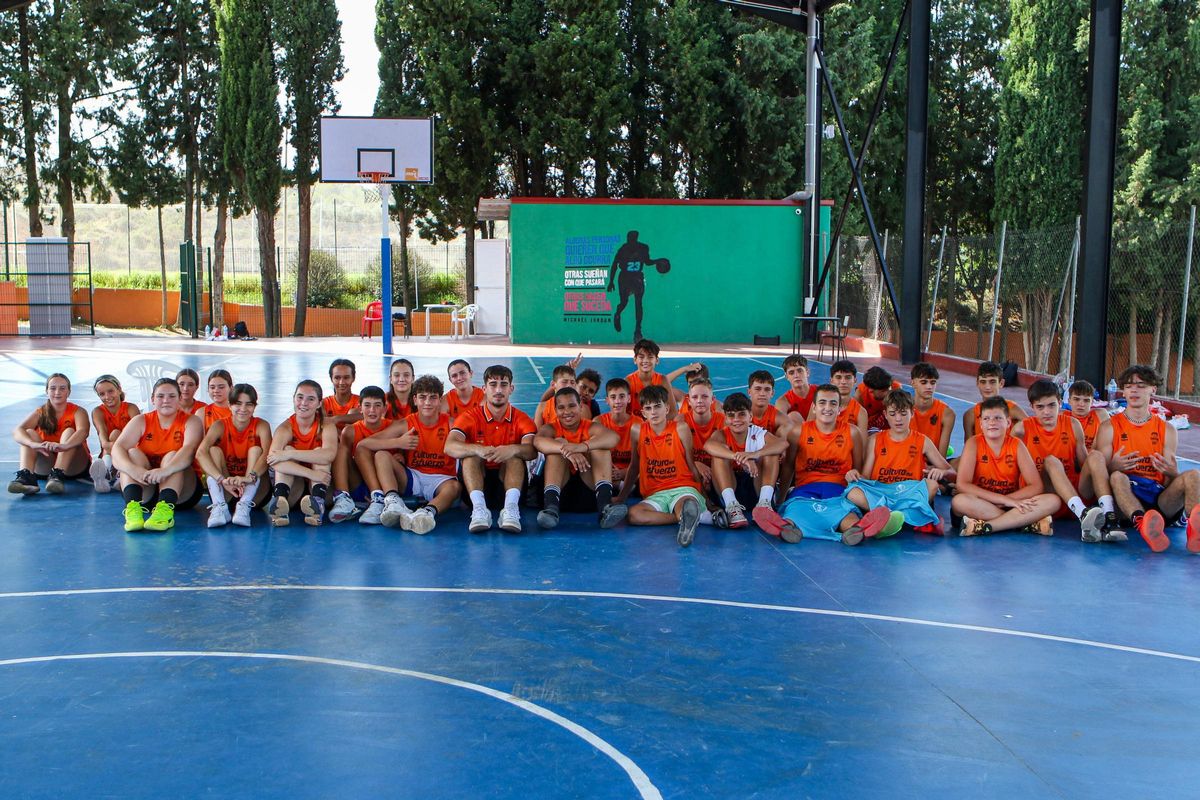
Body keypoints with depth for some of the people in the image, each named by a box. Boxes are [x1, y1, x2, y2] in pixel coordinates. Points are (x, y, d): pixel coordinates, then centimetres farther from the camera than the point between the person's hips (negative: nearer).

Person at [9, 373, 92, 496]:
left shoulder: (78, 412, -1)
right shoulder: (40, 413, 5)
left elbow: (83, 431, -24)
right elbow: (17, 431, -14)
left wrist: (63, 446, -47)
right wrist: (34, 444, -38)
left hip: (73, 468, -2)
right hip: (44, 468, 2)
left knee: (69, 431, -22)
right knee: (30, 433, -15)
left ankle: (57, 475, -42)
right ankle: (26, 475, -37)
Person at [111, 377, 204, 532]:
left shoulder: (191, 421, -2)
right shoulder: (140, 421, 4)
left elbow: (189, 450, -24)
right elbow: (117, 448, -14)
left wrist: (165, 470, -44)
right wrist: (133, 469, -36)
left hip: (182, 491, -2)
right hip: (144, 491, 2)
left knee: (172, 456, -26)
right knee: (133, 453, -19)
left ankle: (166, 509, -49)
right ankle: (132, 507, -43)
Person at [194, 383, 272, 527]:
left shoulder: (261, 426, -7)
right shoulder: (220, 426, -7)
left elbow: (267, 454, -27)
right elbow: (200, 453, -26)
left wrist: (250, 477, -47)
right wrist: (222, 479, -42)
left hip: (254, 491, -1)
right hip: (224, 490, 1)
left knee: (256, 450, -20)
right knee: (214, 450, -18)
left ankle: (244, 506, -36)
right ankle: (219, 506, -34)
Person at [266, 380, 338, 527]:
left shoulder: (327, 426, -9)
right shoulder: (285, 428, -10)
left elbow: (329, 454, -32)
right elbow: (274, 461, -31)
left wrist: (289, 455, -35)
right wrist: (311, 473, -42)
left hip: (318, 484, 0)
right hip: (292, 487, 0)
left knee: (319, 452, -21)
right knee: (288, 448, -21)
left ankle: (318, 501, -46)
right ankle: (280, 499, -46)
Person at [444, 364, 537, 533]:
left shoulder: (521, 419, 1)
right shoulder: (470, 417, -1)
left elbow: (531, 450, -19)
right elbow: (449, 447, -20)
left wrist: (513, 449, -43)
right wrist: (478, 449, -40)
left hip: (507, 478, 0)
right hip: (478, 480, 0)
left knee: (515, 456, -25)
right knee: (470, 455, -25)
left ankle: (511, 506, -46)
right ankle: (479, 507, -45)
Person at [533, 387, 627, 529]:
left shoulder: (591, 428, 4)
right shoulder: (550, 429, 4)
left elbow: (614, 437, -21)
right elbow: (538, 440, -23)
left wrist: (583, 446, -39)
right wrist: (568, 451, -41)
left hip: (589, 492, 1)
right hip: (560, 492, 0)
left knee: (599, 443, -14)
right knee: (558, 443, -17)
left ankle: (605, 505, -34)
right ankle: (551, 506, -35)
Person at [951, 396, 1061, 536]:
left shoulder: (1016, 445, -2)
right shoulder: (974, 443, -7)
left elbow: (1036, 486, -7)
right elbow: (962, 484, -19)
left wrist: (1000, 502, -20)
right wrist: (1005, 499, -24)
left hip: (1011, 506, 2)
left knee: (1053, 500, -22)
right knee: (959, 501, -36)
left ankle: (985, 526, -31)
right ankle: (1030, 523, -32)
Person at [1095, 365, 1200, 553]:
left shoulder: (1167, 431, 18)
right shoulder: (1110, 428, 11)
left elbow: (1170, 483, 14)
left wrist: (1172, 473, -11)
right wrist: (1113, 467, -19)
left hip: (1159, 498, 2)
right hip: (1126, 496, -2)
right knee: (1117, 477, -33)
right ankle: (1142, 524, -65)